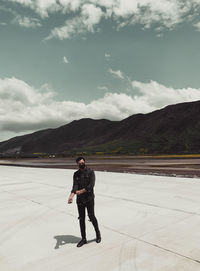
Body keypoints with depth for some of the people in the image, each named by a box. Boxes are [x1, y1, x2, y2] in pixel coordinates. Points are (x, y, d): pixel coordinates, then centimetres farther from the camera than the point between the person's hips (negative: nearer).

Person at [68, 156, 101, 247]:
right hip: (80, 199, 4)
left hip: (89, 198, -3)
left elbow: (91, 185, -14)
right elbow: (75, 186, -6)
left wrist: (81, 191, -22)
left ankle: (98, 233, 25)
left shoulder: (90, 172, -3)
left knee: (91, 217, -1)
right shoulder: (76, 174, 6)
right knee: (81, 219, 9)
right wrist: (71, 196, -23)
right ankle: (83, 238, 23)